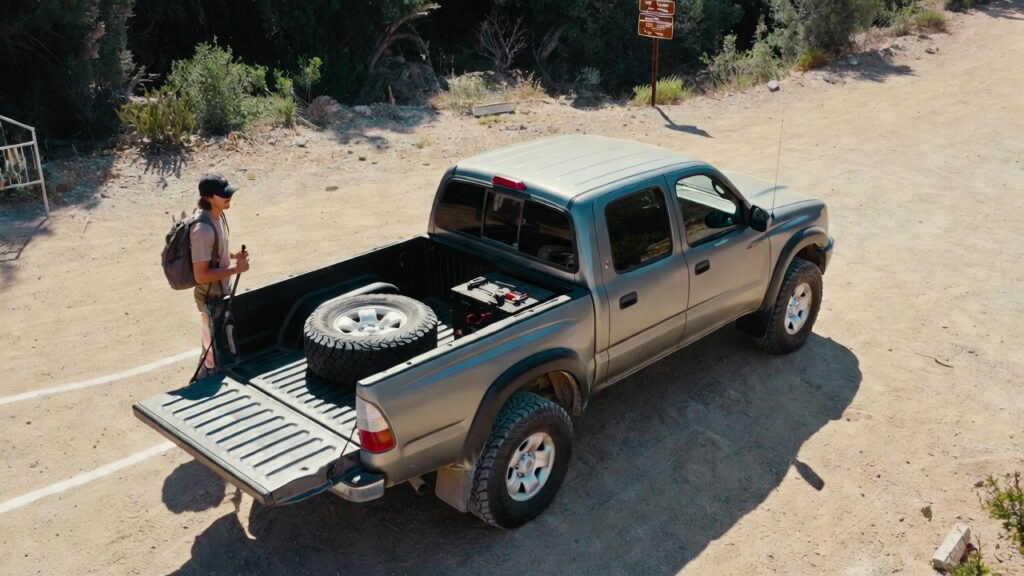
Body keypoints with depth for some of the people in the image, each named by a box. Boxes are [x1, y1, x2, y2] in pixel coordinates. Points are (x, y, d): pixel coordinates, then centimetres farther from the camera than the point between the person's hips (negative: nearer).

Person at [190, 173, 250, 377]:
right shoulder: (202, 230, -30)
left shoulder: (219, 216, -1)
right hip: (211, 297, -9)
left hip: (222, 292, 9)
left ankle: (208, 374, 47)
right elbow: (201, 275, -29)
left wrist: (233, 255, -2)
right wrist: (236, 269, -26)